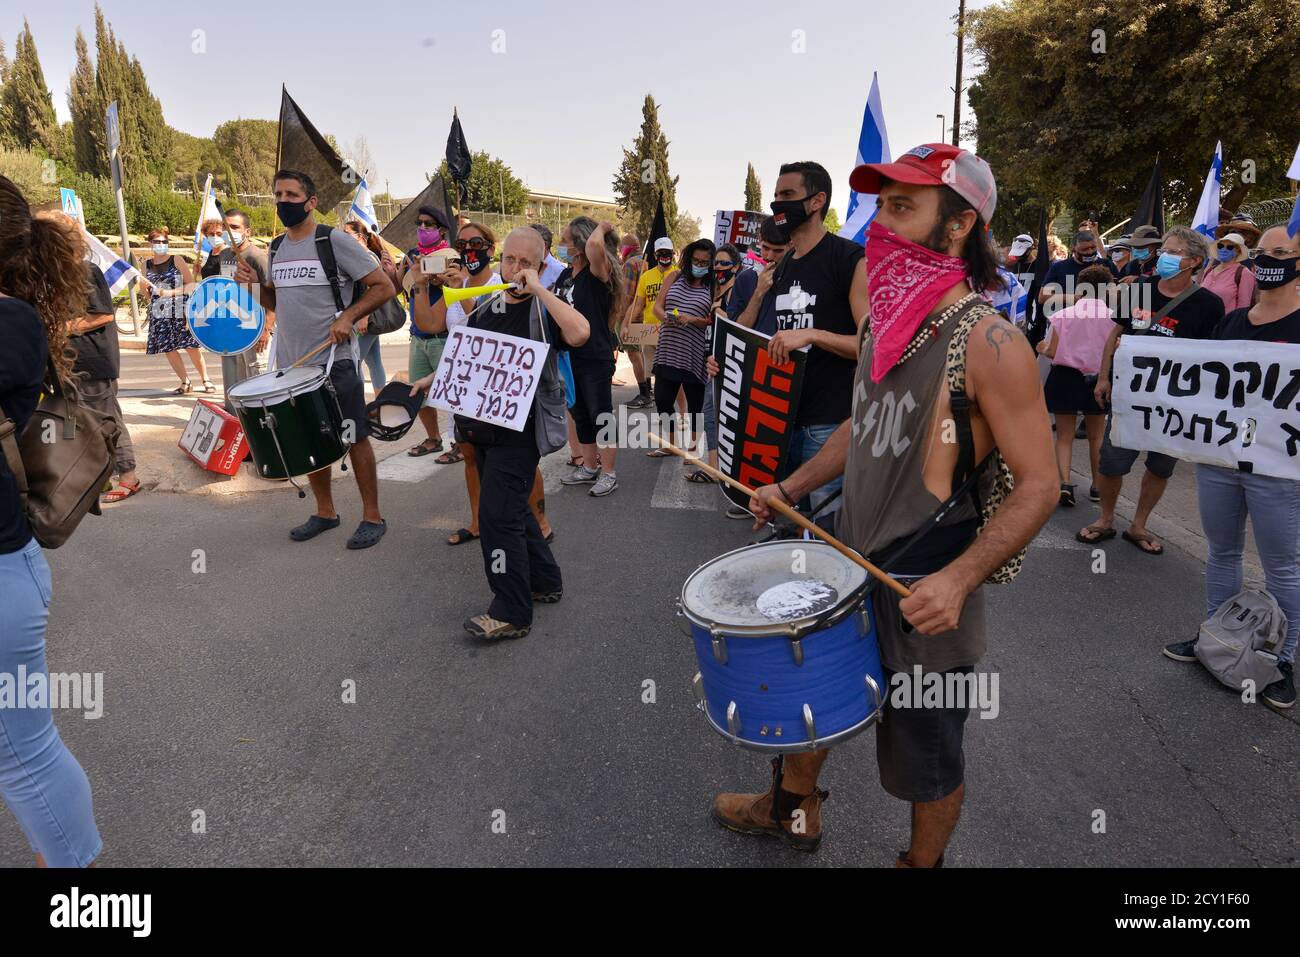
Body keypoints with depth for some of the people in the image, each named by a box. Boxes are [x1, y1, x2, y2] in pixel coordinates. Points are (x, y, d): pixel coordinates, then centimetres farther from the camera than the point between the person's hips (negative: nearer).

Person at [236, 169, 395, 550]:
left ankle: (372, 517, 11)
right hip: (291, 365, 7)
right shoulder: (276, 248, 13)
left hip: (334, 363, -7)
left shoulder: (334, 240, -8)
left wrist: (347, 316, -20)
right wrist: (255, 282, 3)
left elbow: (384, 286, -9)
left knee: (354, 439, 1)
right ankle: (325, 512, 28)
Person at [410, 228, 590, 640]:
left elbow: (579, 333, -32)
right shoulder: (485, 305, 12)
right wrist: (430, 380, 14)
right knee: (513, 510, 17)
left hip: (518, 432, -8)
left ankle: (511, 613, 0)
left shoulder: (543, 308, -9)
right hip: (482, 427, 8)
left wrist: (537, 288, -25)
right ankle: (545, 582, 33)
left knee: (498, 515, -10)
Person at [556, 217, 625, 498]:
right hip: (569, 357, 8)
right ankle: (589, 467, 30)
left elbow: (594, 246, -36)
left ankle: (608, 473, 13)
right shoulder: (565, 276, 9)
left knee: (601, 416, 1)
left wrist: (603, 228, -17)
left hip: (595, 359, -8)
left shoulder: (598, 273, -14)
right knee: (580, 415, 16)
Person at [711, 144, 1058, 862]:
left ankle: (921, 864, 42)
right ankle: (794, 811, 52)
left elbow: (1038, 484, -20)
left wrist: (957, 580, -30)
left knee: (926, 760, 14)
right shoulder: (885, 321, 3)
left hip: (924, 595, -8)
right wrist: (791, 488, 11)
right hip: (848, 565, 8)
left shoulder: (988, 342, -20)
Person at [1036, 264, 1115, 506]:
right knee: (1096, 436, 17)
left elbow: (1052, 352, -7)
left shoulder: (1062, 315, -5)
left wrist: (1042, 348, 15)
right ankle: (1097, 486, 25)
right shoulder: (1112, 316, -5)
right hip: (1098, 379, 1)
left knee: (1064, 436, 6)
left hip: (1065, 378, -1)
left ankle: (1065, 483, -11)